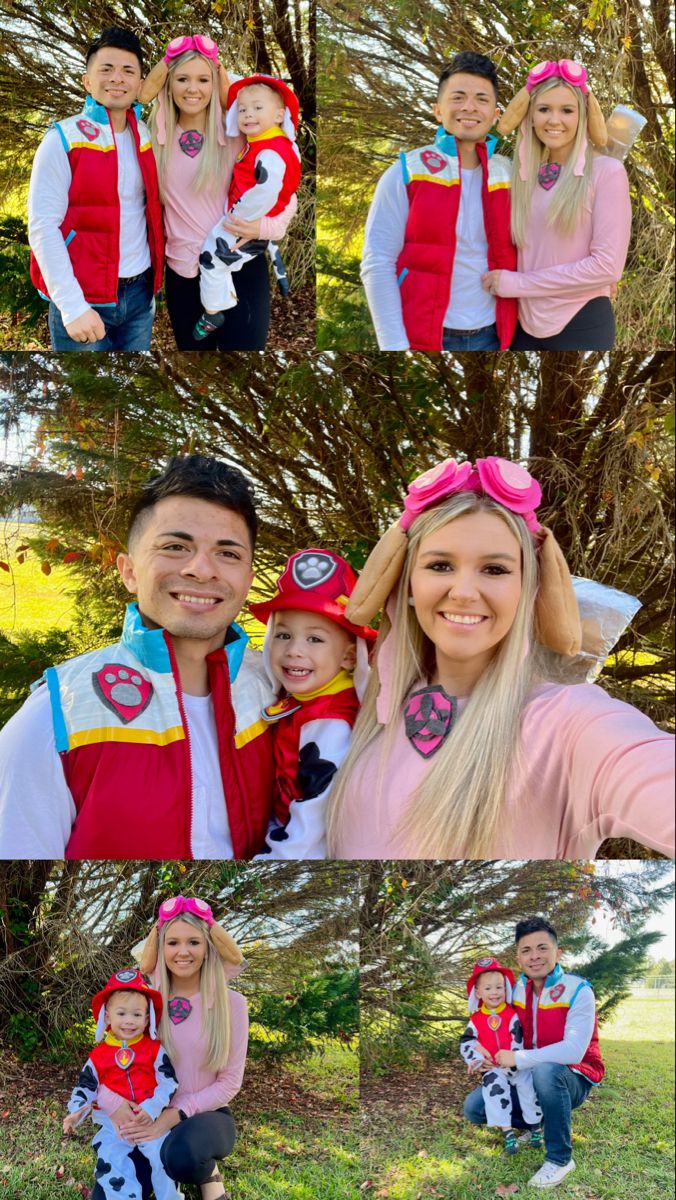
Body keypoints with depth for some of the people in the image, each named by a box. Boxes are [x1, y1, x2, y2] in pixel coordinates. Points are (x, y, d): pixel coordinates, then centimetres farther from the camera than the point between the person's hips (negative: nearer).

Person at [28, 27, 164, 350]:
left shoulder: (146, 137, 8)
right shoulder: (63, 140, -8)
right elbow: (43, 227, -14)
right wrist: (72, 306, -20)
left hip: (140, 294, 5)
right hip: (83, 300, -5)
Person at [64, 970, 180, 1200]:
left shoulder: (155, 1049, 1)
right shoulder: (99, 1055, 6)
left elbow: (168, 1082, -2)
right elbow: (85, 1086, 11)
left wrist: (152, 1108, -17)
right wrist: (76, 1112, -7)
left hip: (150, 1117, -2)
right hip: (112, 1121, 2)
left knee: (163, 1153, -21)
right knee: (109, 1162, -17)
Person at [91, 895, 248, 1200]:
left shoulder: (231, 1003, -8)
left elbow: (229, 1082, -6)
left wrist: (174, 1116, -19)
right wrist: (114, 1107, -26)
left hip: (204, 1116, -2)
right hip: (146, 1118, 3)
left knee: (183, 1154, -39)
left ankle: (208, 1172, -2)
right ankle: (159, 1167, 10)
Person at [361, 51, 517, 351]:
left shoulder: (510, 176, 7)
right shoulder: (406, 174, -3)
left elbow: (516, 259, 12)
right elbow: (376, 264, -8)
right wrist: (395, 346, -15)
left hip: (491, 337, 3)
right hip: (422, 338, -3)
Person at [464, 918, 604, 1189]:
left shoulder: (578, 991, -21)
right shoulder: (516, 988, -1)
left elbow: (573, 1052, -33)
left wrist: (517, 1059, -28)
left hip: (572, 1079, -6)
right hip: (530, 1079, 6)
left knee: (545, 1071, -39)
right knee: (474, 1107, -5)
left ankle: (560, 1158, -19)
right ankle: (540, 1124, 18)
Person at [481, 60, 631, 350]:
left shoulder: (607, 171, -9)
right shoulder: (524, 173, 5)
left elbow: (607, 266, -16)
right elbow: (523, 247, 12)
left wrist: (516, 283, -14)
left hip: (582, 325, -4)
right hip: (525, 321, 4)